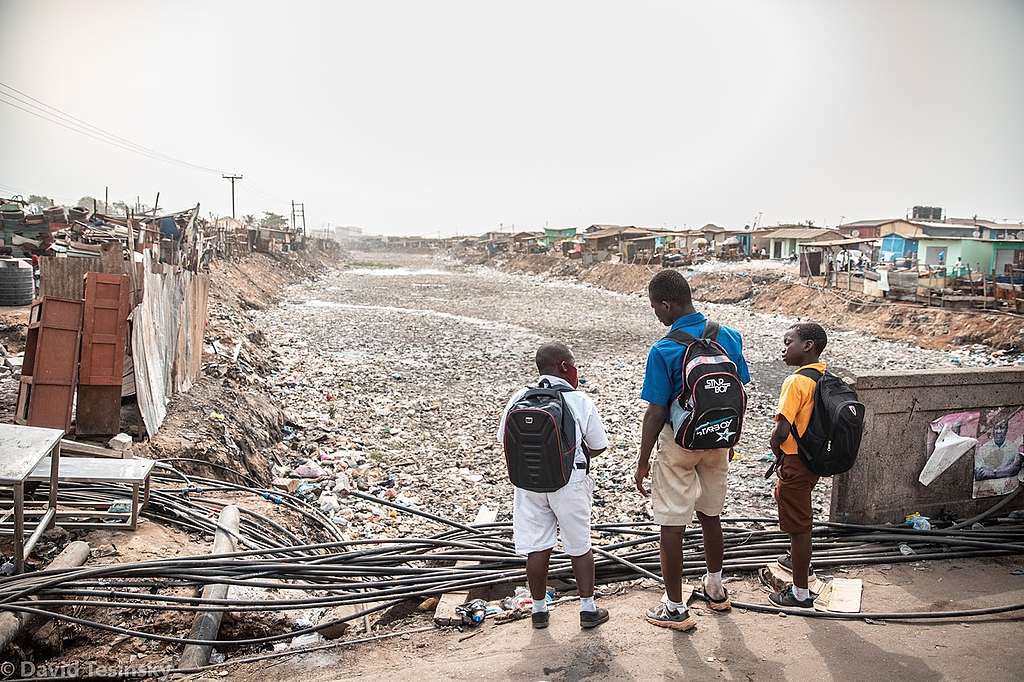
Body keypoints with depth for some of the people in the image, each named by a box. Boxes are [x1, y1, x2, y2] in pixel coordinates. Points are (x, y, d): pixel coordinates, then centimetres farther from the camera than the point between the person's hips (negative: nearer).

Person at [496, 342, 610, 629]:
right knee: (579, 547, 13)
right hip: (570, 482, -2)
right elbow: (598, 446, -4)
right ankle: (588, 608, 24)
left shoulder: (520, 398, -5)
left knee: (537, 548, 12)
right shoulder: (580, 401, -12)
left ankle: (539, 609, 25)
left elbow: (505, 439, 5)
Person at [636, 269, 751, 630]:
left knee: (672, 527, 6)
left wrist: (643, 462, -8)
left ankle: (675, 608, 17)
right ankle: (715, 588, 40)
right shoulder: (729, 337, -3)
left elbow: (656, 412, -18)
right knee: (710, 516, 22)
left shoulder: (664, 351, -20)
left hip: (678, 444, -6)